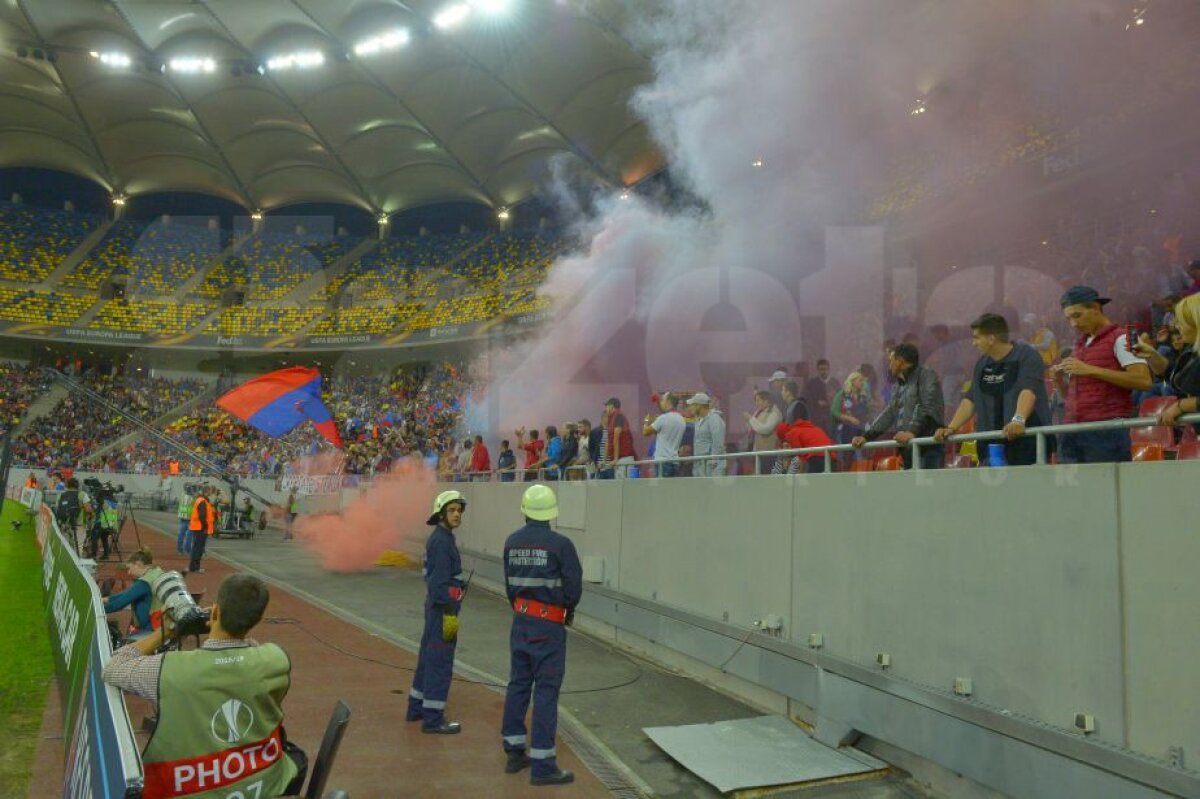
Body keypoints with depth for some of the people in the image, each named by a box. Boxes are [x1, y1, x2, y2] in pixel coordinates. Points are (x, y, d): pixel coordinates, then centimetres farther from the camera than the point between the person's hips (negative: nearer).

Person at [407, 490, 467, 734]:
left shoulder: (441, 538, 12)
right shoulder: (441, 541, -18)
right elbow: (440, 582, -22)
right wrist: (449, 614, -22)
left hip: (437, 607, 10)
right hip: (443, 609, -10)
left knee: (428, 657, 18)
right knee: (440, 663, -3)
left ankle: (417, 708, 30)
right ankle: (433, 719, 4)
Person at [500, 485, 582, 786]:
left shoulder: (512, 542, 3)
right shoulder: (560, 544, -15)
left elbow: (510, 584, 6)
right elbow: (574, 586, -11)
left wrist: (521, 609, 16)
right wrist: (568, 611, 8)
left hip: (520, 621, 6)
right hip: (548, 625, -6)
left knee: (518, 684, 15)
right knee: (546, 691, 0)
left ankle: (515, 752, 26)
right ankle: (542, 765, 4)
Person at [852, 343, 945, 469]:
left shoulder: (927, 375, -1)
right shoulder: (899, 385, 25)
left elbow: (928, 409, -15)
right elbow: (888, 414, 22)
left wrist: (913, 431, -29)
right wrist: (866, 436, 12)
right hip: (908, 450, 8)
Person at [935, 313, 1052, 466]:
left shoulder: (1026, 355, -4)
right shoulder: (982, 363, 16)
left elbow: (1028, 390, -20)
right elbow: (970, 399, 17)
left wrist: (1018, 420, -37)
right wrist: (951, 428, 5)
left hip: (1027, 438, -5)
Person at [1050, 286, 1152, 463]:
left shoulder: (1120, 339, 1)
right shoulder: (1078, 345, 21)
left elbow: (1144, 380, -13)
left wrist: (1091, 370, -14)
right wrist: (1060, 380, 5)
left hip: (1107, 431, -6)